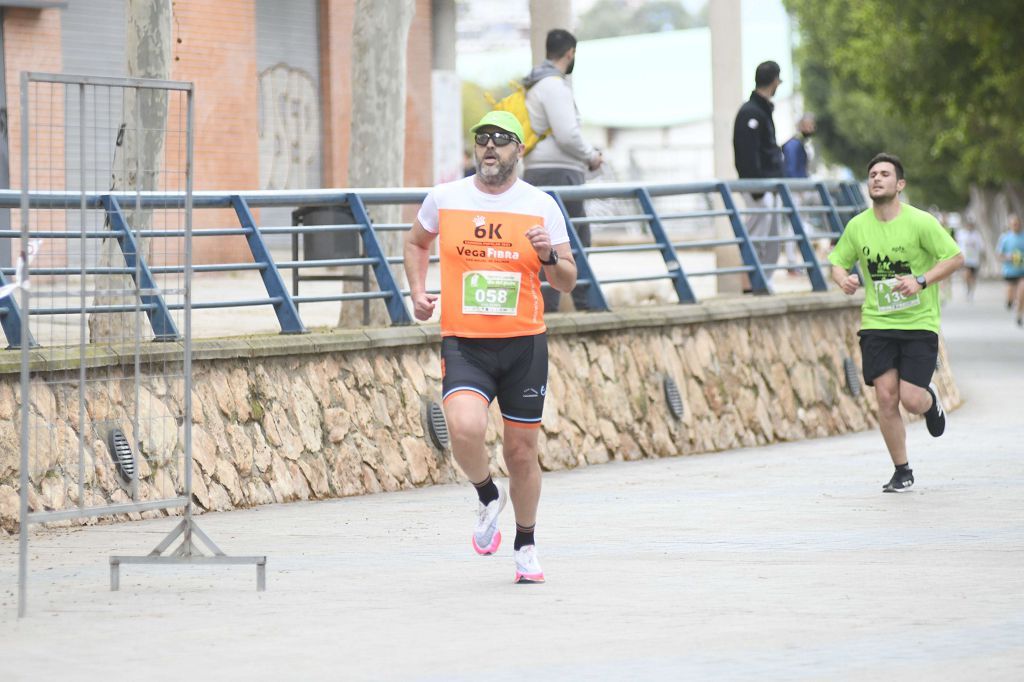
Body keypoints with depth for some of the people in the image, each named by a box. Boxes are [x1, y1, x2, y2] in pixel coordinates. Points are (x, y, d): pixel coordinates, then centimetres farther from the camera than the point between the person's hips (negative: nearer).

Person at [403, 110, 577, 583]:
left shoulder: (541, 206, 1)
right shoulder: (444, 199, 2)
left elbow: (568, 283, 4)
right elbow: (417, 242, 23)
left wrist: (549, 256, -16)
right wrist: (417, 289, 7)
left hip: (524, 343, 1)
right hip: (464, 343, -1)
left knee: (521, 449, 7)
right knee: (464, 428, -26)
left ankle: (525, 545, 28)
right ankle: (488, 498, 6)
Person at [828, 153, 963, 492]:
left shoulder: (920, 222, -9)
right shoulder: (857, 226, 1)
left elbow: (955, 257, -5)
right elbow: (837, 261, 14)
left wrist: (921, 281, -18)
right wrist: (844, 279, -10)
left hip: (919, 324, -3)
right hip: (876, 324, 3)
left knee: (911, 400, -11)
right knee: (886, 397, -8)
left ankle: (931, 399, 29)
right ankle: (902, 471, 9)